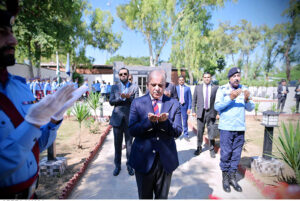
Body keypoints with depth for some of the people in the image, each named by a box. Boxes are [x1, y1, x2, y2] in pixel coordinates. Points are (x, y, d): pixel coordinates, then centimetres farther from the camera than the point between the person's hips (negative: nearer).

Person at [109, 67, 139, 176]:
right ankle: (117, 165, 24)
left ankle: (129, 165, 22)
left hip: (129, 119, -1)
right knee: (117, 144, 10)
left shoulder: (134, 87, 5)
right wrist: (121, 98, -18)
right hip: (117, 119, 1)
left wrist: (128, 97, -21)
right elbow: (111, 102, -2)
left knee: (129, 143, 7)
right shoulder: (114, 87, 9)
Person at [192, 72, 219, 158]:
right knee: (199, 131, 9)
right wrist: (193, 111, 4)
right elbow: (194, 100, 9)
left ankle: (212, 149, 18)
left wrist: (218, 112, 0)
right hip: (201, 112, 1)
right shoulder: (198, 87, 7)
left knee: (211, 132, 3)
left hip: (211, 112, -1)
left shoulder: (215, 88, 3)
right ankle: (199, 148, 25)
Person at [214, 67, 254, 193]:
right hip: (226, 127, -3)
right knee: (226, 153, 2)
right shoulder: (222, 89, -3)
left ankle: (232, 177, 25)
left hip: (240, 127, 3)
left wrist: (247, 99, -16)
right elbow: (217, 106, -12)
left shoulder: (244, 89, 7)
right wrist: (231, 98, -23)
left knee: (236, 154, 10)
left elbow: (250, 108, 4)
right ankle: (225, 177, 19)